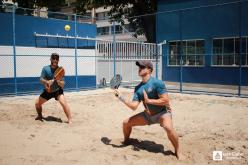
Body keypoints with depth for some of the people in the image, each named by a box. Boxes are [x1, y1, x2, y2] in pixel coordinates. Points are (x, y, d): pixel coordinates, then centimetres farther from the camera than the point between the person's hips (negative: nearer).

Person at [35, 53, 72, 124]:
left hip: (57, 90, -3)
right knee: (37, 103, 9)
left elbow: (62, 85, -20)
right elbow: (41, 79, -14)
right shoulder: (45, 69, -12)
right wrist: (47, 82, -34)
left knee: (63, 102, -28)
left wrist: (59, 81, -42)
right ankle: (40, 116, 40)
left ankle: (70, 120, -23)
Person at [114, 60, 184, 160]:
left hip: (163, 112, -6)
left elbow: (165, 101, -26)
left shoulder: (157, 83, -21)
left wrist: (149, 100, -28)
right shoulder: (138, 88, -1)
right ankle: (126, 142, 35)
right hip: (147, 115, 7)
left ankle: (177, 151, -10)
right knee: (126, 123, 5)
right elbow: (134, 106, -7)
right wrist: (121, 98, -15)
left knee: (168, 128, -36)